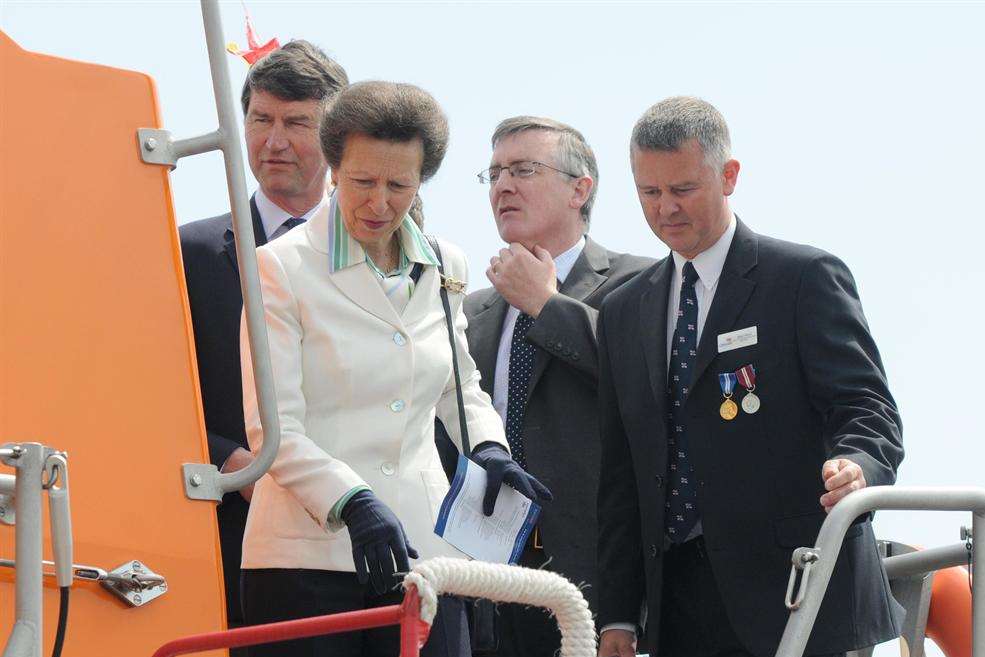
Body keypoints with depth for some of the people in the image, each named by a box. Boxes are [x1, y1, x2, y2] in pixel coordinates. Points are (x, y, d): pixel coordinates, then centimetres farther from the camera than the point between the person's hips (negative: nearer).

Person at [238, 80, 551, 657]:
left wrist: (488, 449, 7)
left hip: (420, 546, 4)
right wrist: (352, 503, -23)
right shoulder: (284, 268, -3)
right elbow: (273, 428, -9)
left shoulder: (446, 268, 12)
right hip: (309, 554, -4)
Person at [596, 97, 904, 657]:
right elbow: (621, 475, 16)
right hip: (679, 606, 5)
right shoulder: (624, 312, 16)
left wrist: (855, 465, -32)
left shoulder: (806, 278, 0)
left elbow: (867, 410, -8)